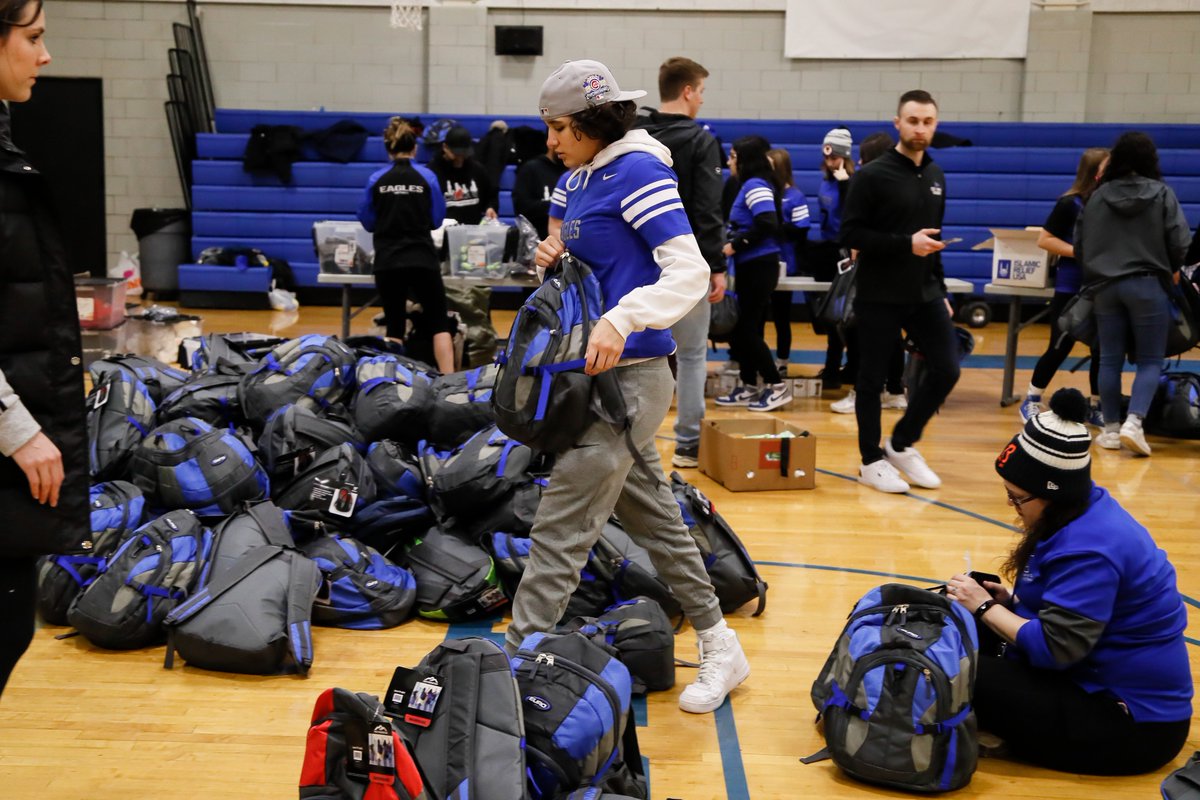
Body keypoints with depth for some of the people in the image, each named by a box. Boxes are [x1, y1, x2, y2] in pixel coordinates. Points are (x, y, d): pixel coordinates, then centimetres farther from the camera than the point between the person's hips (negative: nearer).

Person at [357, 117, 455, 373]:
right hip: (423, 260, -1)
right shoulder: (426, 177, -3)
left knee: (394, 327, 11)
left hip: (387, 263, 1)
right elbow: (437, 219, 5)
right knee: (440, 323, 4)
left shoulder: (376, 179, 0)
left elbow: (367, 221, 8)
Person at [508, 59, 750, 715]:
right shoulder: (578, 177, 13)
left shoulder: (637, 170, -13)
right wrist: (555, 258, 2)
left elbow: (690, 271, -20)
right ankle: (720, 648, 28)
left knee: (561, 528, -9)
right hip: (596, 373, 10)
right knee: (652, 518, 16)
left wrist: (622, 320, -34)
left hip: (628, 375, -10)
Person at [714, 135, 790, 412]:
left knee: (746, 329, -6)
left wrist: (735, 245, -18)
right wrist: (733, 244, 3)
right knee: (744, 327, 12)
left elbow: (766, 224, -23)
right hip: (750, 267, 10)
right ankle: (749, 386, 18)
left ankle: (778, 386, 1)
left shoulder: (756, 186, -12)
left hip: (759, 267, -10)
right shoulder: (750, 185, 16)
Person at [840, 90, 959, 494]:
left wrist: (940, 289, 17)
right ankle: (871, 459, 18)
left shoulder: (935, 175, 12)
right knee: (872, 378, 3)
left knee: (946, 369, 1)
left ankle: (902, 443, 19)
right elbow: (850, 234, -14)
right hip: (880, 295, -6)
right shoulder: (873, 176, -9)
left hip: (925, 293, 6)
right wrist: (905, 244, -20)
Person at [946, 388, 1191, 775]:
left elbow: (1053, 648, -29)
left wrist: (986, 607, -16)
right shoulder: (1085, 513, 5)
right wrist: (1011, 601, 2)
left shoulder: (1089, 550, -26)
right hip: (1101, 682, 11)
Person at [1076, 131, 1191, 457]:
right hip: (1148, 285, -3)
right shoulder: (1161, 193, -4)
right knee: (1150, 361, 5)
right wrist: (1171, 270, 11)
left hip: (1105, 285, 3)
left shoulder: (1098, 196, 3)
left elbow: (1079, 244, 6)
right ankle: (1134, 423, -12)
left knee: (1110, 359, 9)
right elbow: (1180, 241, -7)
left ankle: (1111, 429, 13)